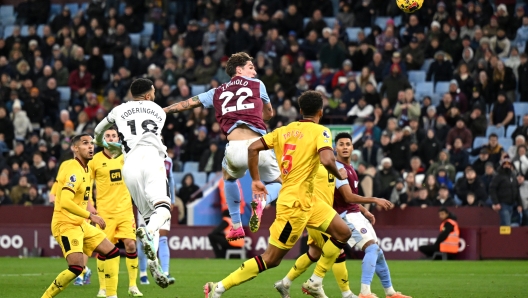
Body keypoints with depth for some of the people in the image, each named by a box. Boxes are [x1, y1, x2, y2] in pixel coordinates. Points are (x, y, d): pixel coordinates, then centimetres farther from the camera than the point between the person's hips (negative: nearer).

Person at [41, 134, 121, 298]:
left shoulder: (86, 169, 12)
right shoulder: (74, 171, -18)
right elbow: (65, 202, -30)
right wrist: (90, 215, -28)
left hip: (81, 224, 10)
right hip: (66, 224, -10)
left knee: (112, 252, 8)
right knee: (77, 267, -23)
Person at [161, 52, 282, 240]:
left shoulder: (217, 93, 24)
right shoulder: (257, 85, 20)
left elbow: (189, 103, 29)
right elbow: (269, 114, 33)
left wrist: (160, 111, 40)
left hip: (235, 148, 2)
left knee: (229, 177, 36)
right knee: (277, 183, 22)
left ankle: (236, 225, 25)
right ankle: (261, 201, -14)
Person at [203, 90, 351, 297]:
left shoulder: (283, 131, 11)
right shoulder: (320, 132, -9)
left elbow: (253, 147, 6)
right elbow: (326, 160, -26)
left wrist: (256, 180, 12)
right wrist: (340, 175, -6)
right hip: (296, 202, -8)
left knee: (343, 233, 14)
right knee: (271, 259, -4)